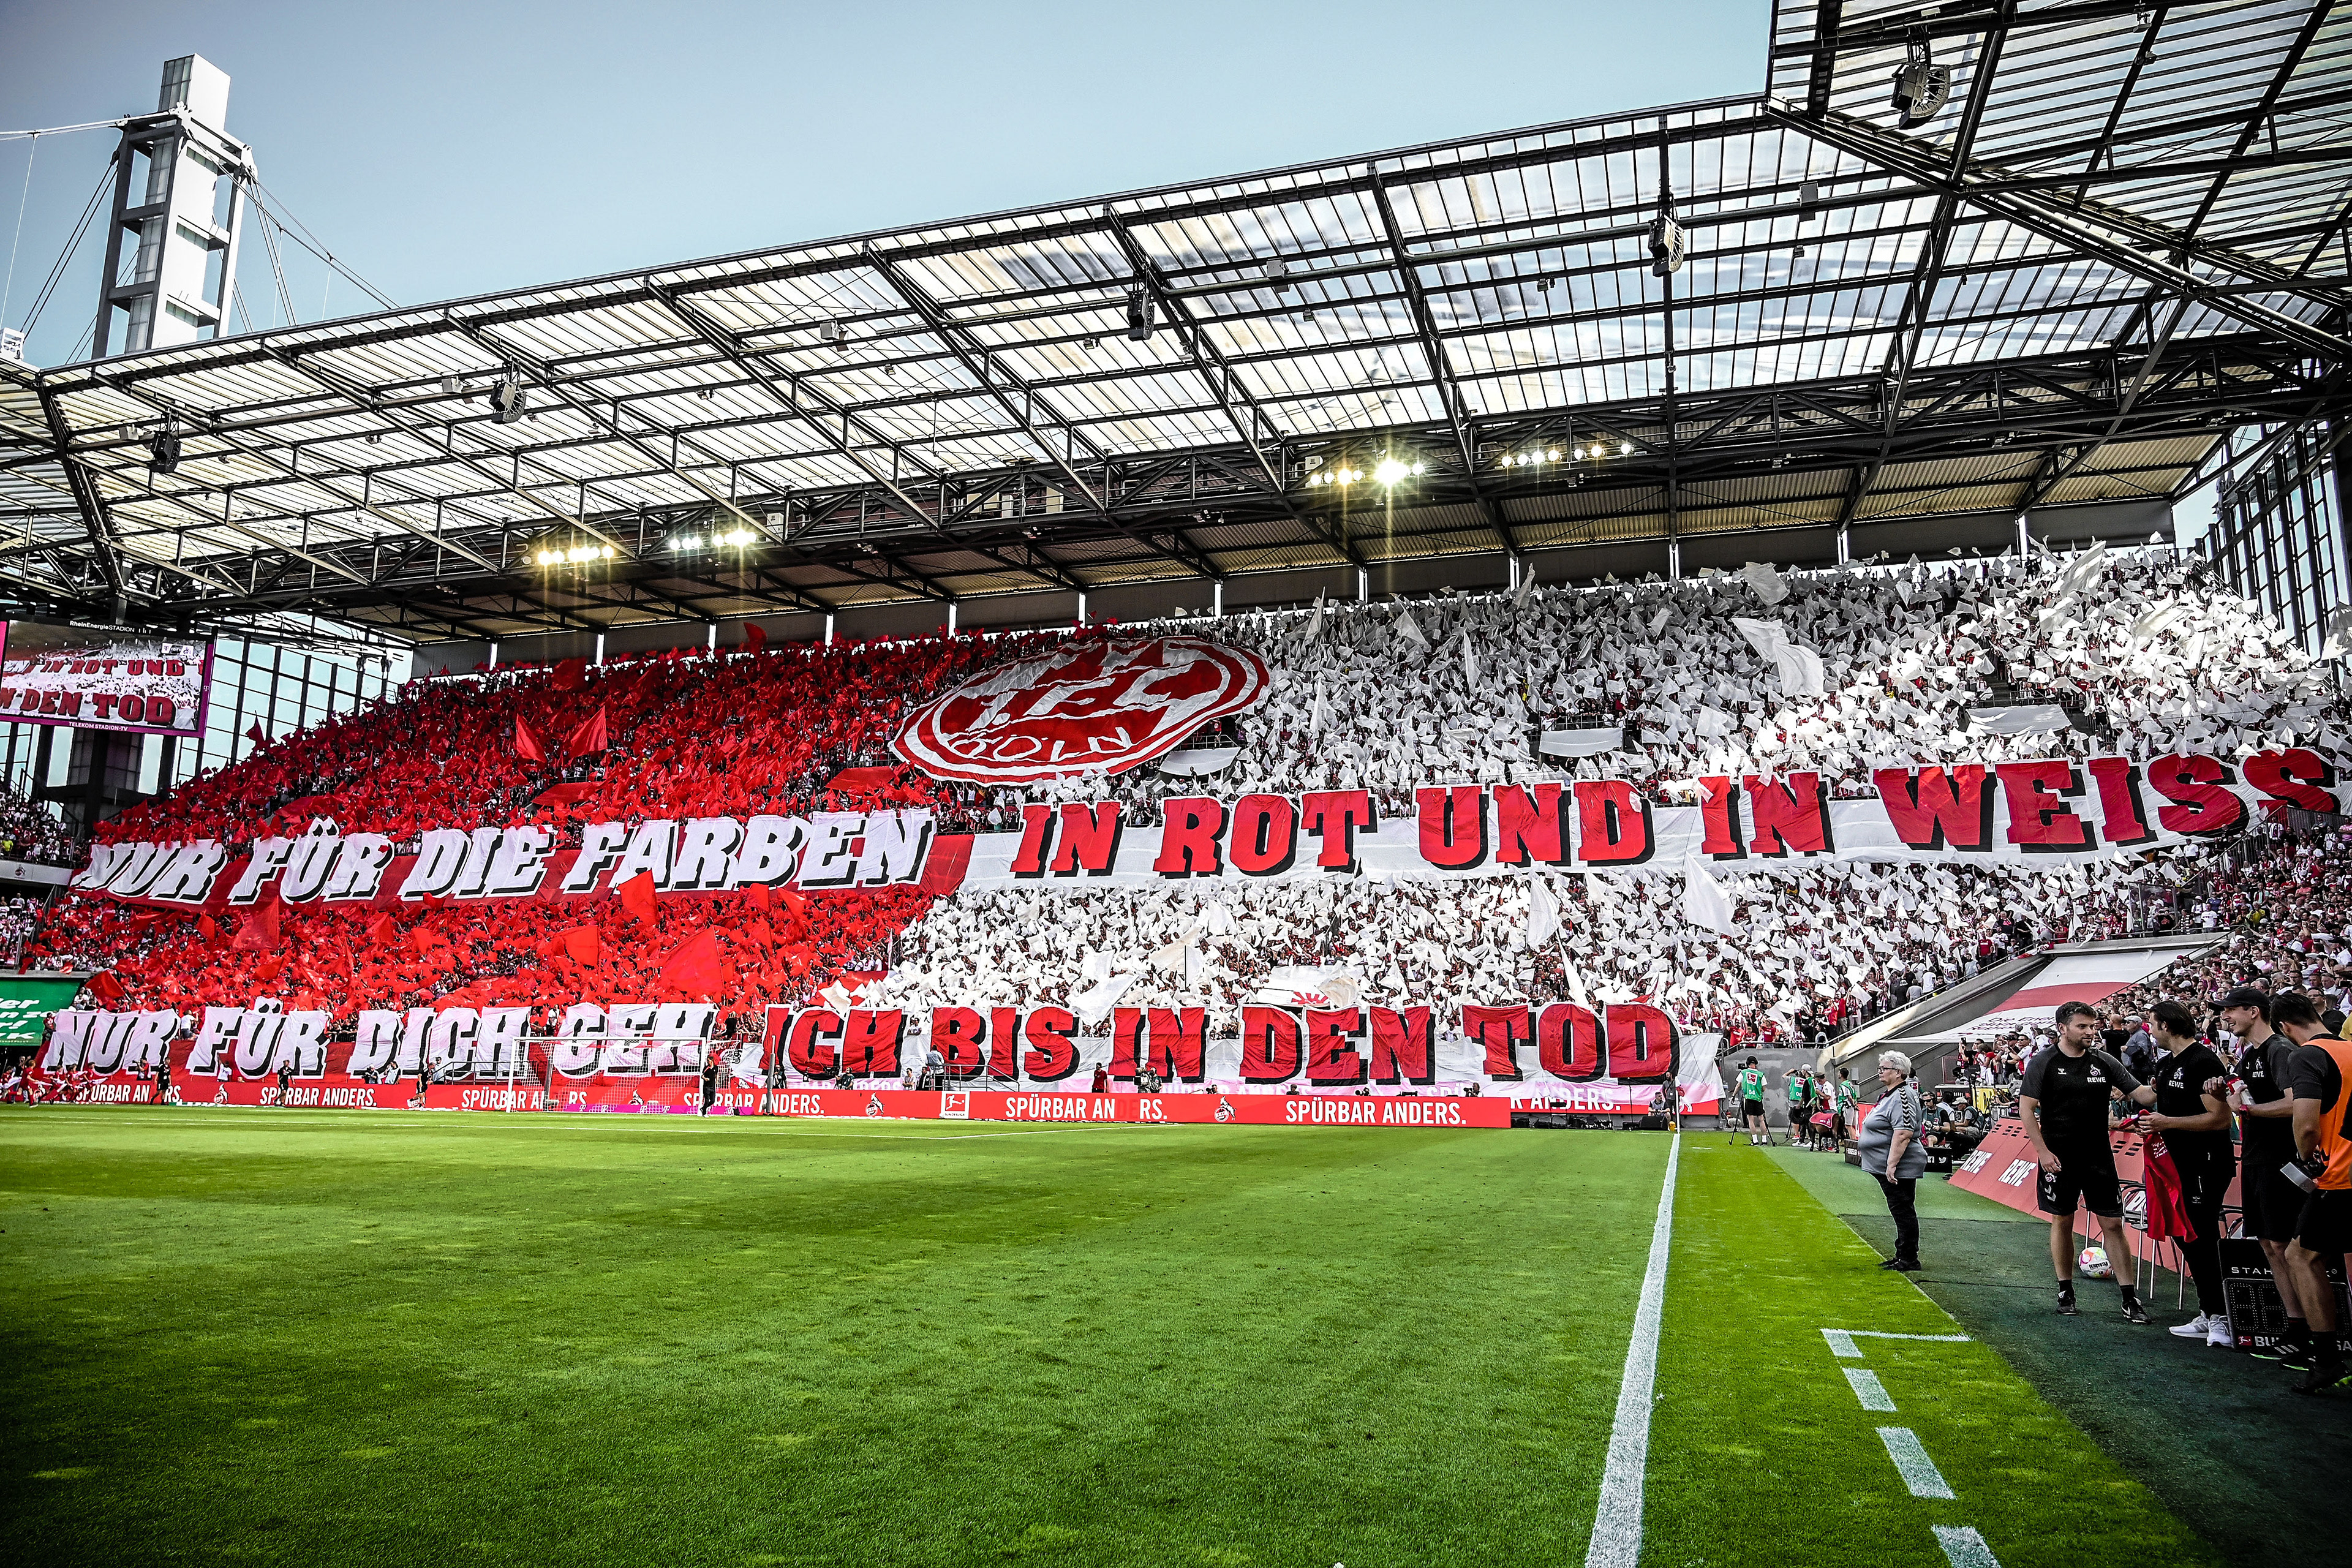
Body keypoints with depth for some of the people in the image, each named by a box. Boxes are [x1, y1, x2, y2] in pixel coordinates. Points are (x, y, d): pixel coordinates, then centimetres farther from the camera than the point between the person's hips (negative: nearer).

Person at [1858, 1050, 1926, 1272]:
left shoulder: (1902, 1097, -19)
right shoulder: (1889, 1094, 15)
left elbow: (1903, 1134, -27)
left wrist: (1892, 1164, -29)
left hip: (1898, 1169, -11)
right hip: (1887, 1167, 11)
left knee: (1903, 1211, -4)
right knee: (1900, 1212, 16)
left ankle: (1909, 1261, 2)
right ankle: (1902, 1256, 24)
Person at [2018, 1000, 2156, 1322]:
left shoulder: (2104, 1062, 5)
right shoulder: (2044, 1062, -4)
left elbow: (2141, 1094, 3)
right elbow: (2026, 1109, -5)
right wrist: (2043, 1151, -11)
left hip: (2098, 1156, 2)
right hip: (2058, 1158, -2)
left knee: (2113, 1224, 0)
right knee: (2062, 1222, 7)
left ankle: (2130, 1298, 5)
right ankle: (2065, 1292, 18)